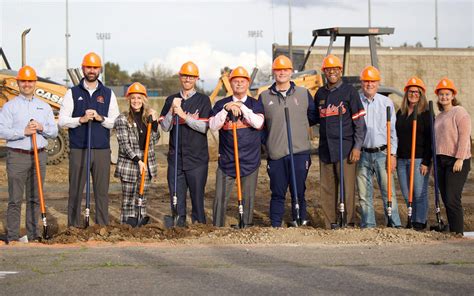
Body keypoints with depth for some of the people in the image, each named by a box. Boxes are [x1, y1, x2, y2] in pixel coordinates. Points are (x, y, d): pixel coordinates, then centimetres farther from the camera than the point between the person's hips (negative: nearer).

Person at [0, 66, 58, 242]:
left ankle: (33, 235, 13)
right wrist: (23, 132, -17)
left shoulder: (44, 107, 13)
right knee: (15, 199, -4)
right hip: (17, 156, -4)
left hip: (39, 156, 4)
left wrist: (42, 128, -11)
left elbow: (54, 132, 9)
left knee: (35, 198, 7)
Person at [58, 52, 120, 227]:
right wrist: (81, 119, -15)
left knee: (102, 191, 3)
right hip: (78, 150, -1)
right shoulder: (73, 93, 8)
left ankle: (103, 227, 8)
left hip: (102, 150, 1)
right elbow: (62, 120, 1)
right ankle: (74, 227, 4)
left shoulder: (108, 94, 12)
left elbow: (116, 121, 8)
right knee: (75, 191, 0)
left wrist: (100, 118, -11)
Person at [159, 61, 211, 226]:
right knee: (176, 198, 5)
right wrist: (172, 110, -13)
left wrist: (183, 115, -15)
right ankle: (178, 226, 12)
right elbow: (164, 127, 3)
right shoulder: (171, 100, 11)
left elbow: (204, 127, -8)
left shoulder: (203, 100, 3)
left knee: (197, 197, 0)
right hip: (175, 157, 3)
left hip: (197, 158, -3)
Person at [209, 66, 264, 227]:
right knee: (220, 198, -3)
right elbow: (213, 125, -7)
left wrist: (241, 107, -16)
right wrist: (226, 109, -19)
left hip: (250, 160, 0)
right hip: (226, 159, 0)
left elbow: (258, 123, -11)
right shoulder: (221, 104, 6)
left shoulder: (255, 104, 7)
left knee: (248, 198, 4)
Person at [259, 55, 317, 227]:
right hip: (275, 154, 0)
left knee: (299, 192, 3)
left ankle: (300, 222, 13)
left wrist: (299, 125, 5)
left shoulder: (303, 94, 9)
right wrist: (266, 141, 4)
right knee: (277, 193, 3)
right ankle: (275, 226, 9)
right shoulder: (264, 97, 8)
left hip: (300, 152, 0)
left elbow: (314, 117, 17)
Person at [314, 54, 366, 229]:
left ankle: (348, 224, -1)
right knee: (327, 189, 6)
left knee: (347, 188, -6)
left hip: (345, 148, -5)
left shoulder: (349, 91, 0)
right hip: (325, 148, 5)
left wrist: (357, 147, -9)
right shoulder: (320, 93, 16)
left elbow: (359, 121, -3)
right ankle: (330, 226, 11)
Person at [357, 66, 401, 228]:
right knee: (364, 193, 3)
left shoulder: (386, 102, 7)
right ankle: (368, 225, 10)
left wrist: (392, 154, 0)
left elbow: (392, 130, 7)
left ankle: (395, 224, -1)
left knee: (388, 190, -4)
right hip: (362, 153, 0)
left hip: (382, 153, 0)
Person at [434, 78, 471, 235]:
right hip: (442, 161, 8)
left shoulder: (459, 112, -5)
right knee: (446, 199, 7)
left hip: (457, 162, -8)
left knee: (452, 199, -13)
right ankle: (452, 232, 13)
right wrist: (435, 160, 17)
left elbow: (464, 136, -13)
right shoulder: (439, 117, 19)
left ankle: (458, 234, -8)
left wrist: (460, 159, -19)